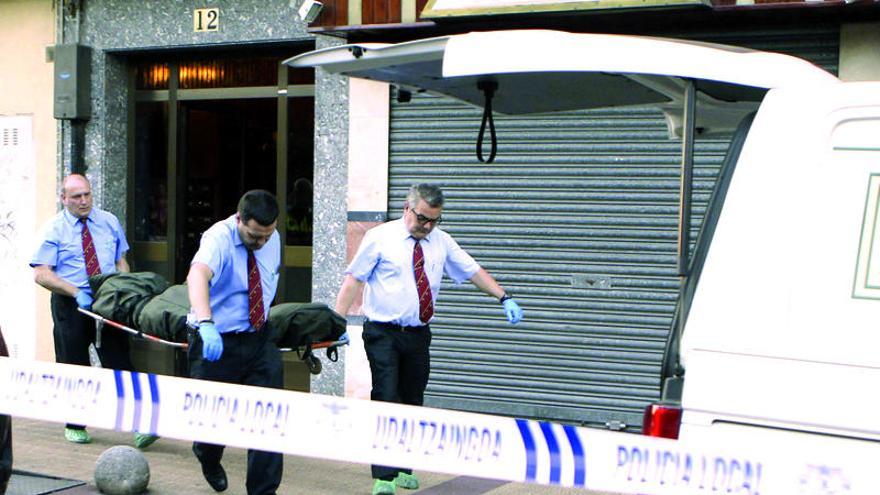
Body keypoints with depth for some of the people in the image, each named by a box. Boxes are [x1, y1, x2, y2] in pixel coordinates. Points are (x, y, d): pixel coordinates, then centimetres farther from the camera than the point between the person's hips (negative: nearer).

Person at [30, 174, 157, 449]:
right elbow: (41, 274, -9)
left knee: (119, 361, -5)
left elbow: (121, 261, 14)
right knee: (73, 365, 7)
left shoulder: (109, 222, 9)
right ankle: (75, 426, 23)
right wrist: (76, 292, -21)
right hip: (70, 304, -2)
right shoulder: (54, 229, -2)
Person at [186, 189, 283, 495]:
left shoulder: (273, 240, -1)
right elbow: (198, 275, -43)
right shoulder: (219, 239, -22)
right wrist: (206, 324, -59)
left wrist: (267, 318, 13)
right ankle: (208, 458, 42)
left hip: (259, 340, 5)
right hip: (217, 342, -5)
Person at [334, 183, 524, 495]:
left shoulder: (441, 242, 8)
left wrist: (504, 298, -3)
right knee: (386, 401, -12)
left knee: (412, 403, 10)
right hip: (383, 334, -5)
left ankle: (403, 469, 23)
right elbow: (353, 279, -5)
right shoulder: (380, 238, -4)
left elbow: (473, 271, 10)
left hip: (418, 335, 5)